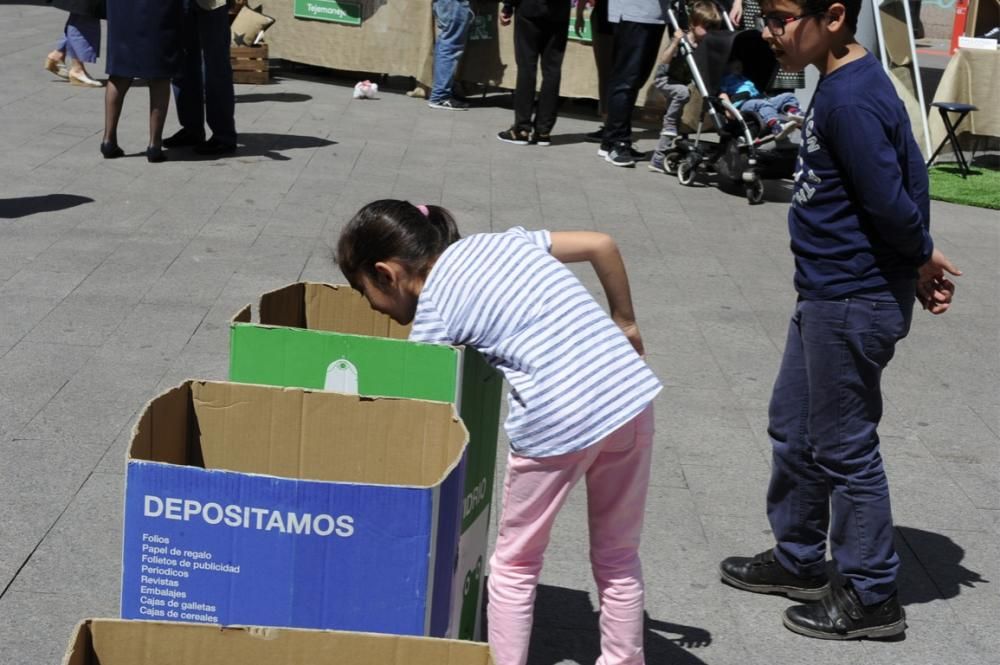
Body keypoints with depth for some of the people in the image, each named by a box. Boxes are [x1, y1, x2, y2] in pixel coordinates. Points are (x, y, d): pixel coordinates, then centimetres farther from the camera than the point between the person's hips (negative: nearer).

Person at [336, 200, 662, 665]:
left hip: (556, 423, -6)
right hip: (631, 394, 6)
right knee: (618, 557, 22)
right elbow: (603, 245, 16)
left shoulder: (433, 317, 2)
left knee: (515, 563, 16)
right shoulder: (503, 241, 17)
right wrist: (625, 323, 28)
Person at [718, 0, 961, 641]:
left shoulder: (850, 100, -24)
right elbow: (911, 173, 10)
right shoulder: (846, 81, 6)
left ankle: (872, 594, 18)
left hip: (854, 304, -10)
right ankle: (799, 559, 37)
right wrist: (922, 263, 3)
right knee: (793, 429, 21)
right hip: (828, 295, 10)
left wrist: (922, 262, -6)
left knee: (844, 447, 3)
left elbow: (891, 203, -24)